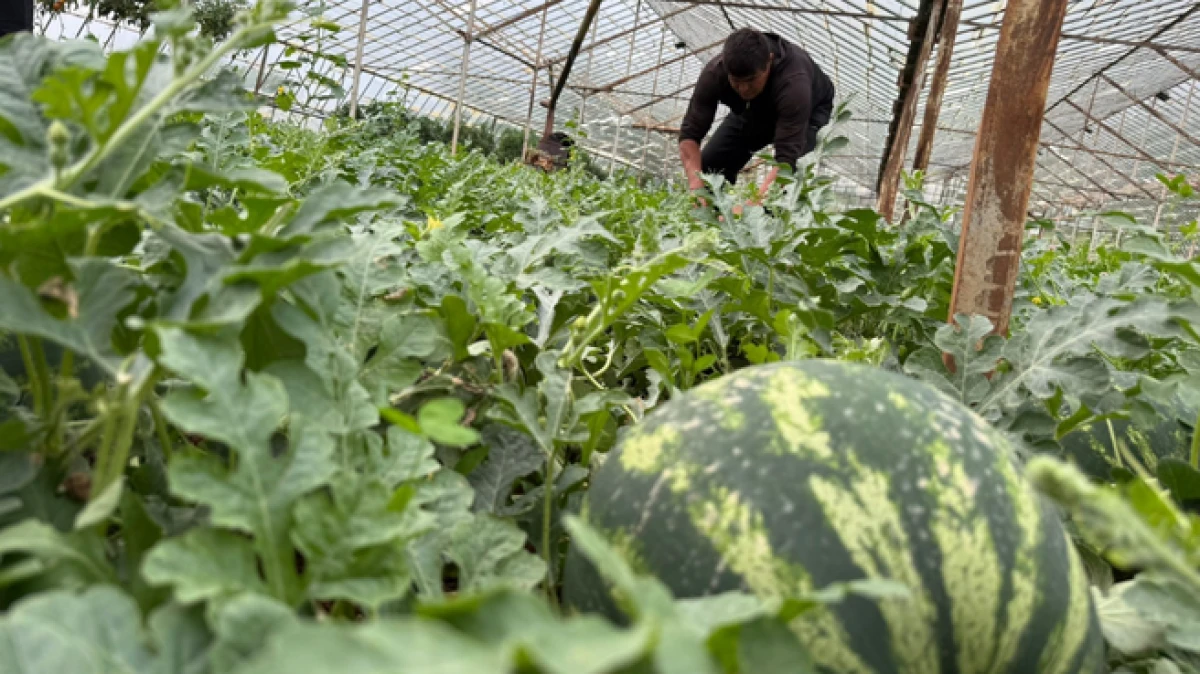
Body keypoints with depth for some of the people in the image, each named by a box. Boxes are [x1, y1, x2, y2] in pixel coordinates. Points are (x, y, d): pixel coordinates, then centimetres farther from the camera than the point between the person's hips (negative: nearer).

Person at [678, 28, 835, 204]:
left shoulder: (793, 82, -45)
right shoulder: (714, 74, -34)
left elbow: (786, 160, -49)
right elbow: (689, 134, -29)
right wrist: (696, 186, -46)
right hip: (753, 110, 4)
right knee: (708, 166, -6)